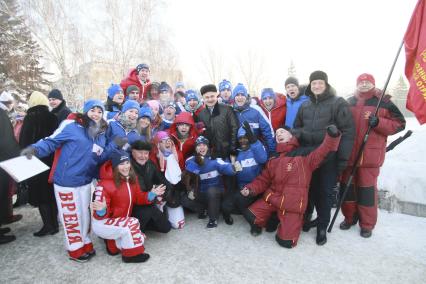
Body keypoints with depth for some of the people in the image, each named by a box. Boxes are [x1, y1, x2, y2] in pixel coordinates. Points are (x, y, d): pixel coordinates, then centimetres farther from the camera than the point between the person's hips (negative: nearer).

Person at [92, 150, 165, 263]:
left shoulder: (132, 178, -6)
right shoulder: (105, 184, -26)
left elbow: (138, 198, 4)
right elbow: (99, 216, -23)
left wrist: (152, 194, -13)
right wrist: (102, 209, -47)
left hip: (120, 222, 7)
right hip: (102, 223, -7)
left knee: (140, 238, 1)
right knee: (132, 223, -29)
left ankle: (113, 243, 22)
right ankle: (131, 254, -5)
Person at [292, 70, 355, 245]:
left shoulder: (338, 104, -5)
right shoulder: (305, 106, 12)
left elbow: (347, 132, -9)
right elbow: (297, 128, 17)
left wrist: (343, 159, -13)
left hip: (329, 158, -4)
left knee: (324, 192, 5)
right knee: (309, 189, 14)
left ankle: (322, 227, 22)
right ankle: (306, 217, 33)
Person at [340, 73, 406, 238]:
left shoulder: (383, 102, 1)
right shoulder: (349, 102, 11)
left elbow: (399, 124, 0)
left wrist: (377, 122, -16)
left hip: (370, 155, -3)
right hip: (349, 154, 4)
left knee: (367, 189, 2)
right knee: (347, 186, 11)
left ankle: (367, 224, 20)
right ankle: (350, 217, 30)